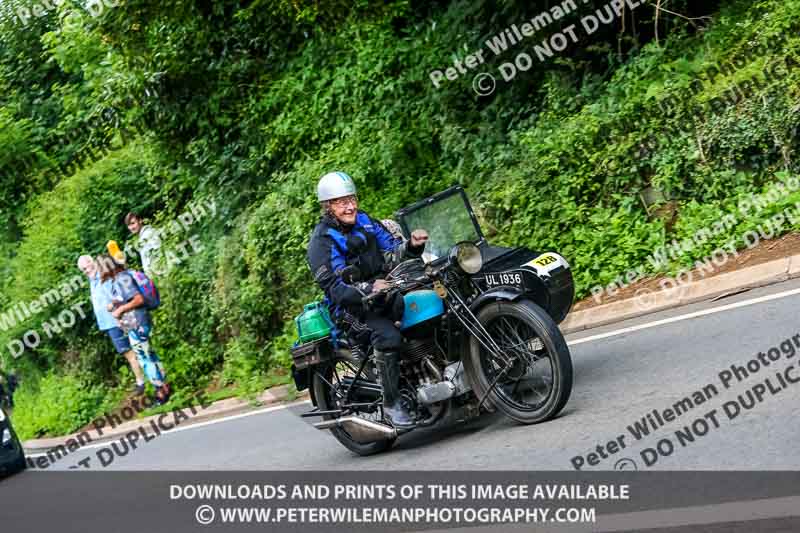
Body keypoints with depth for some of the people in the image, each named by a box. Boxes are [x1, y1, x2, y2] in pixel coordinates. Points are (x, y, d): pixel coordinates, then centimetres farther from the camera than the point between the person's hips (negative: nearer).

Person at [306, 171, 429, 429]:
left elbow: (392, 251, 11)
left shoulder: (365, 221, 9)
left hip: (383, 289, 7)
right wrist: (368, 289, -33)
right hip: (351, 306, -7)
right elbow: (334, 287, -19)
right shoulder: (321, 241, -10)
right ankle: (391, 403, -18)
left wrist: (412, 245, -11)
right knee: (389, 338, -31)